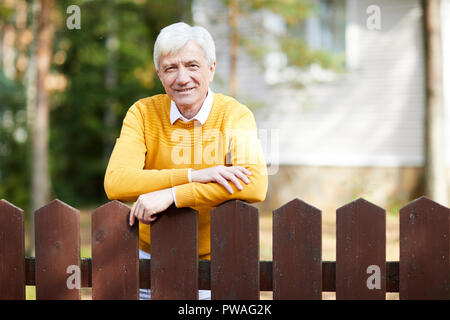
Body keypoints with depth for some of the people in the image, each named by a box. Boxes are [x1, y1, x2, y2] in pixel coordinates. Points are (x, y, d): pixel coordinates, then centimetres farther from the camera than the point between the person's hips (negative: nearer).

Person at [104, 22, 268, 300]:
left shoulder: (235, 115, -6)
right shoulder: (143, 113, -2)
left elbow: (255, 185, -23)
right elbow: (115, 183, -16)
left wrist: (171, 195, -27)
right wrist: (193, 175, -24)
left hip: (214, 259, -1)